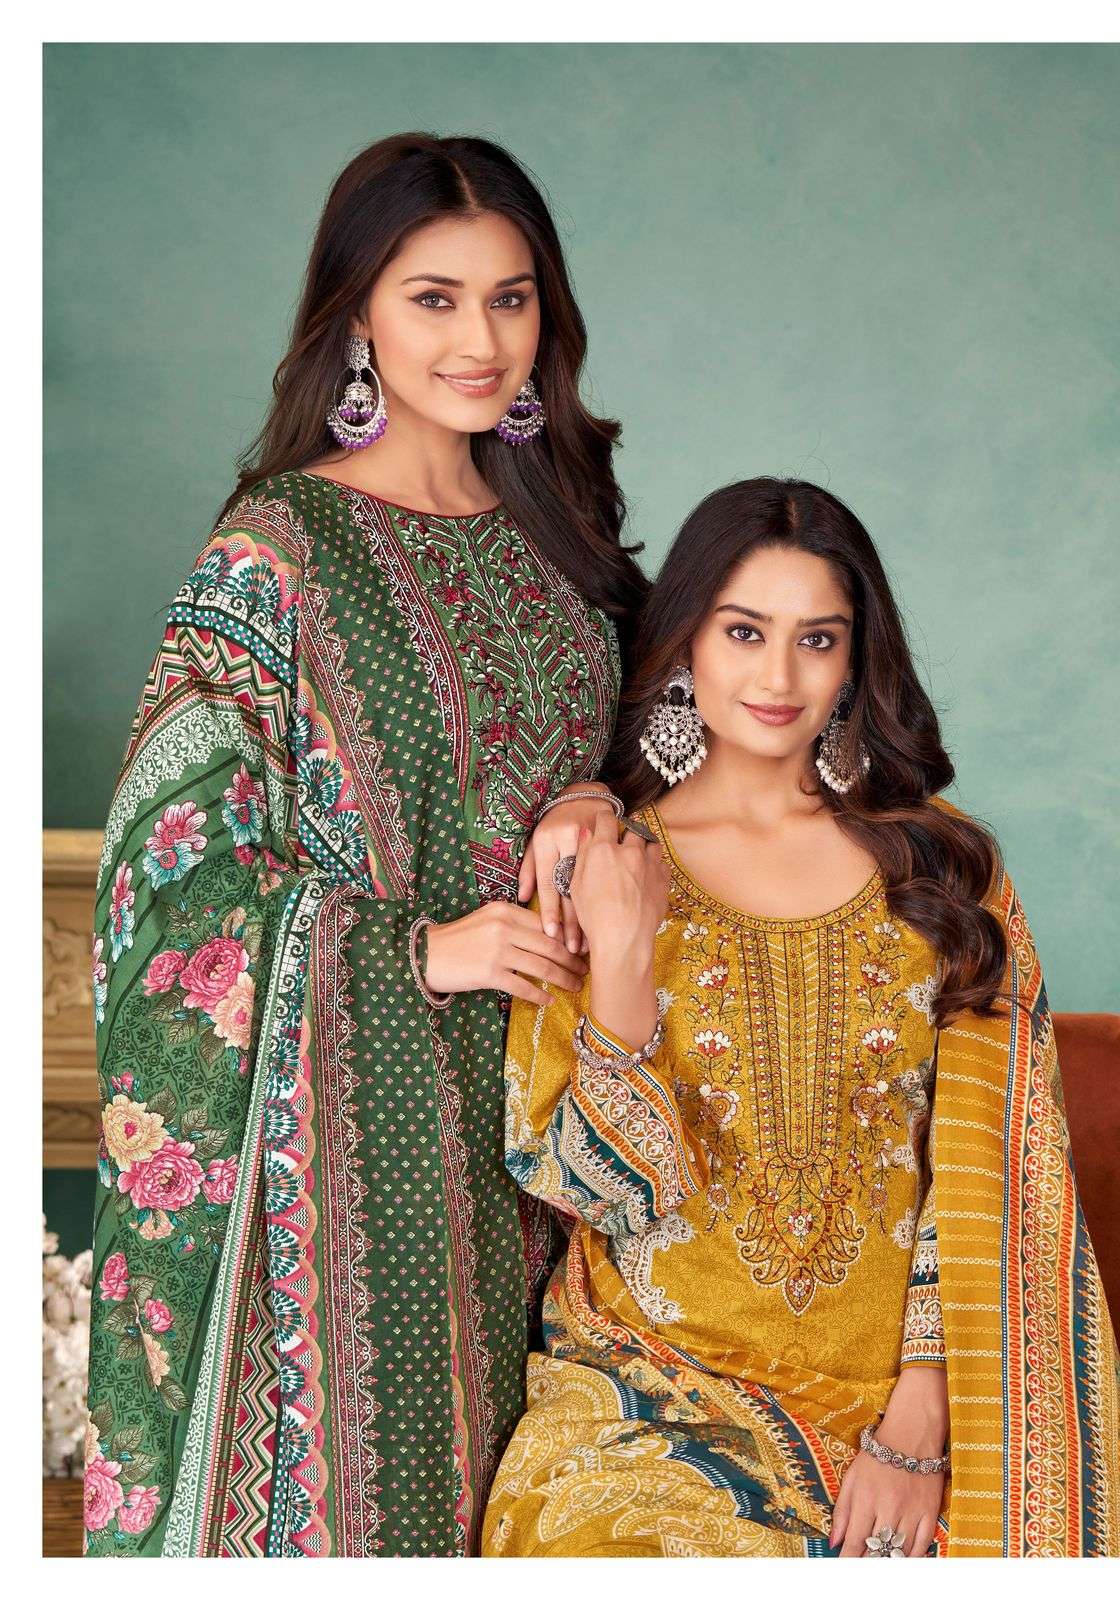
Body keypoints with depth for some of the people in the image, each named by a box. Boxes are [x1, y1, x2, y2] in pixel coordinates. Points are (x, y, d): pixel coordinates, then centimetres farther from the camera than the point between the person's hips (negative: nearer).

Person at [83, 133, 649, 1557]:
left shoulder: (552, 523, 7)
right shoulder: (278, 549, -11)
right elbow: (174, 860, -12)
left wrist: (591, 806, -4)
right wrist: (415, 948, -18)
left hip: (529, 1063, 6)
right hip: (357, 1086, -5)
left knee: (494, 1415, 14)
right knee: (358, 1421, 4)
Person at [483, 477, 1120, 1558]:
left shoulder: (938, 859, 4)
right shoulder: (597, 871, 2)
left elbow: (986, 1166, -1)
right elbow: (596, 1184, -4)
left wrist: (920, 1419, -10)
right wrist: (622, 956, -15)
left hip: (901, 1370, 1)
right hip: (669, 1367, 0)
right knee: (606, 1534, -26)